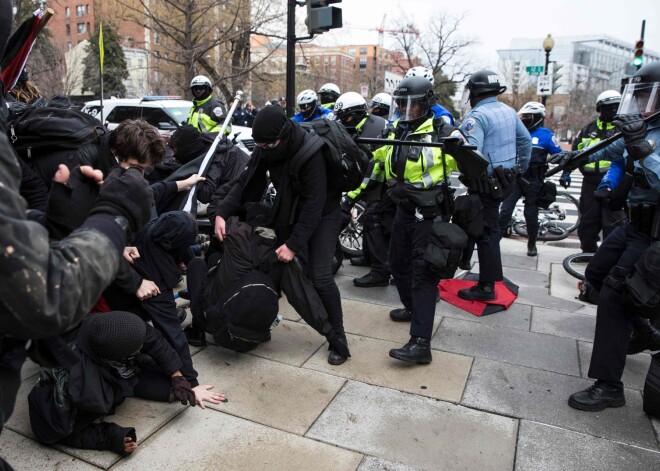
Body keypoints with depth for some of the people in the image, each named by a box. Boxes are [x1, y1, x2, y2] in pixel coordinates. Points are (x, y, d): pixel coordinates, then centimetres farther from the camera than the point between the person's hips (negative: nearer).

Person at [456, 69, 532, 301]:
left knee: (485, 231, -3)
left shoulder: (477, 115, -17)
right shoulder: (508, 111, 10)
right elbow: (525, 140, 18)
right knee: (489, 226, 20)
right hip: (504, 178, 9)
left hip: (486, 183, -9)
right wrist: (521, 168, 26)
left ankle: (486, 287, 4)